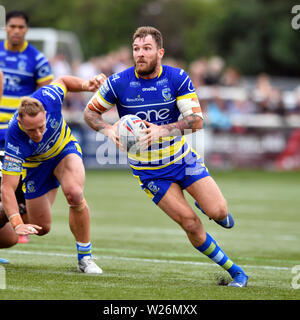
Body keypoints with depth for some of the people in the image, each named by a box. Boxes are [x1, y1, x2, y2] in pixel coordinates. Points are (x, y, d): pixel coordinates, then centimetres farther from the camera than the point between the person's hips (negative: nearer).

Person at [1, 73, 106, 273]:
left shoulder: (48, 98, -34)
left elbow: (62, 81, -7)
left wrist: (85, 85, -24)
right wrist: (17, 224, -50)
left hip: (65, 149, 1)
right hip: (34, 164, -1)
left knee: (75, 193, -30)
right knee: (42, 227, 6)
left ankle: (85, 257, -14)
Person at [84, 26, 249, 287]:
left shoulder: (178, 79, -12)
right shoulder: (118, 83, -13)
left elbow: (197, 120, -18)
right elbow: (90, 112, -1)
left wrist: (162, 130, -33)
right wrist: (108, 130, -22)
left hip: (182, 158, 1)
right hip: (149, 171, -1)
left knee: (218, 212, -12)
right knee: (191, 224, -11)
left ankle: (212, 209, 27)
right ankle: (235, 271, 5)